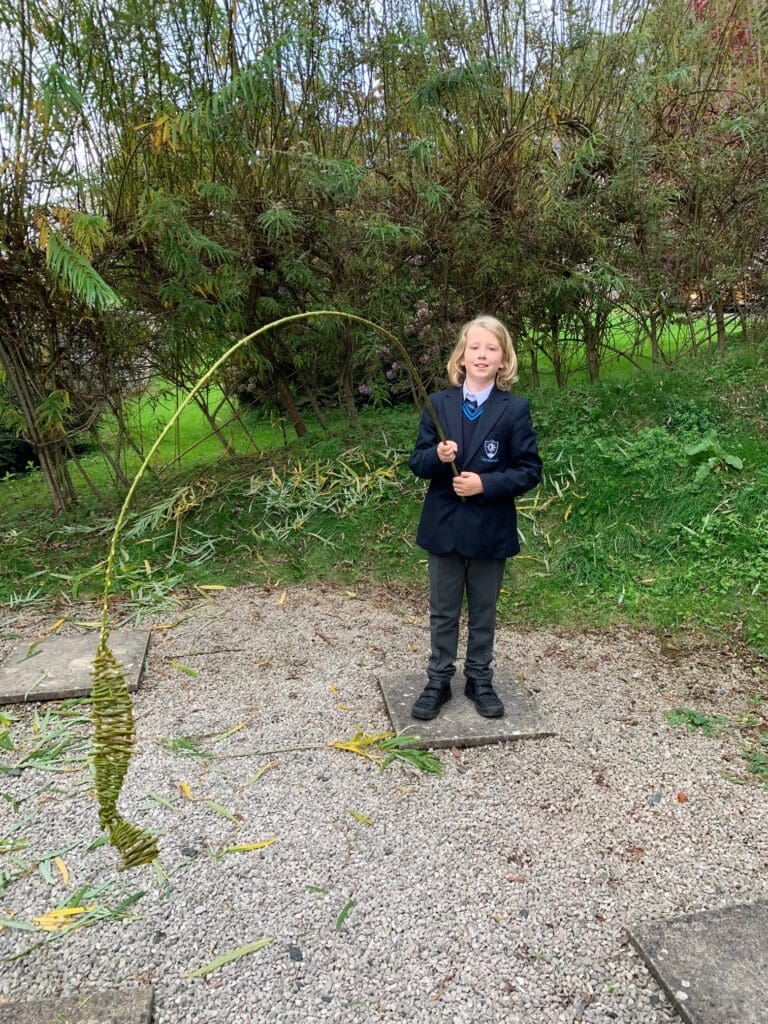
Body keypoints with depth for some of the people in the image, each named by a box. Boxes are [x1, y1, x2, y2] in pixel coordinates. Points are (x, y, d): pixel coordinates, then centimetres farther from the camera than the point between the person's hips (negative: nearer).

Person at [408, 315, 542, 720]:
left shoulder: (515, 409, -6)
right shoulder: (439, 404, 1)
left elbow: (529, 471, -6)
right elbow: (417, 463, 2)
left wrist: (485, 484, -19)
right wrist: (437, 456, -20)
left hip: (490, 529, -1)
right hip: (444, 525, 2)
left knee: (483, 612, 14)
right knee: (443, 611, 13)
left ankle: (480, 680, 32)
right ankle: (438, 681, 28)